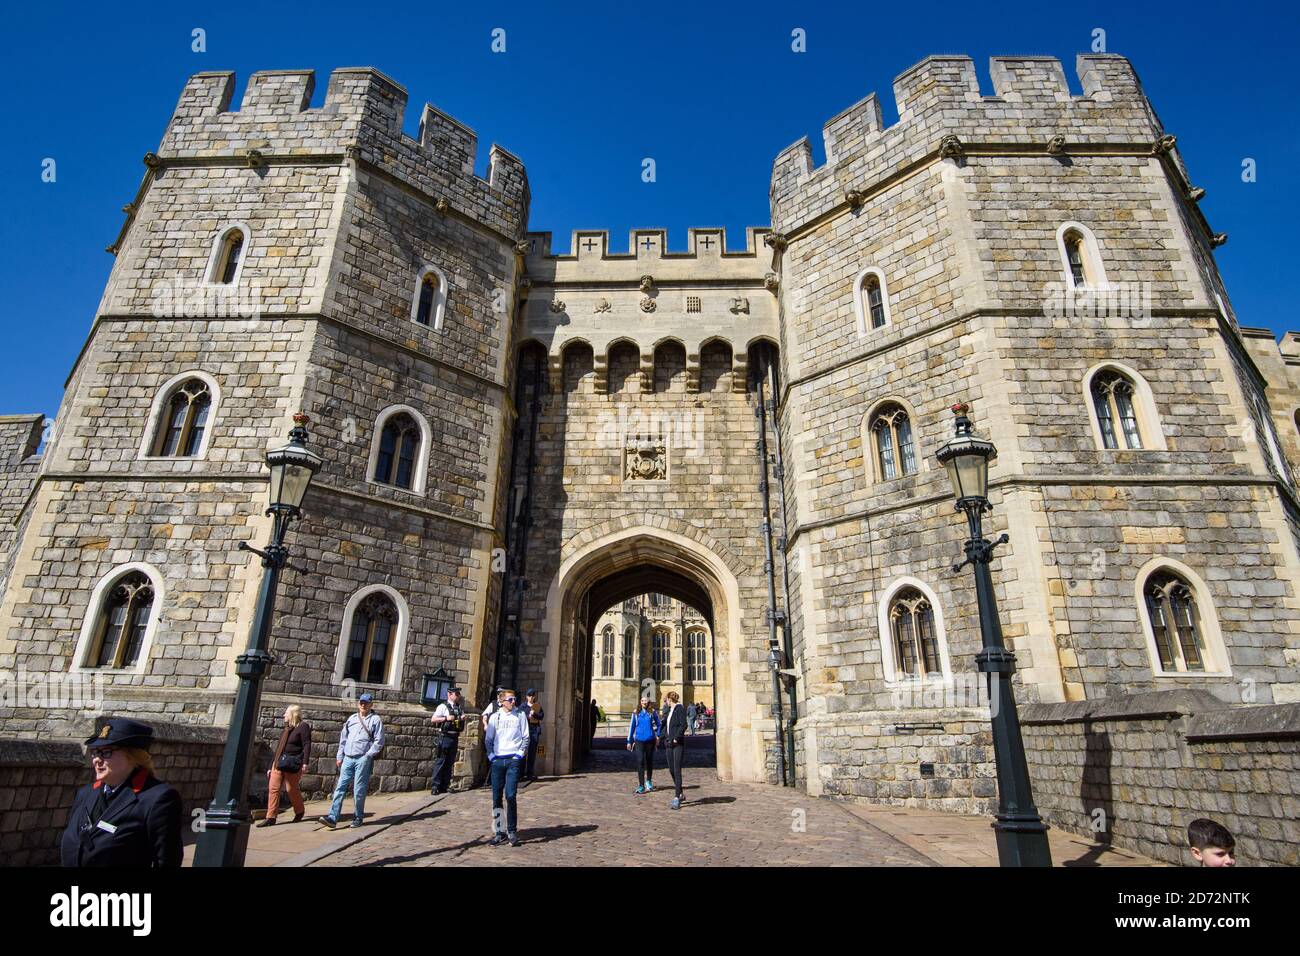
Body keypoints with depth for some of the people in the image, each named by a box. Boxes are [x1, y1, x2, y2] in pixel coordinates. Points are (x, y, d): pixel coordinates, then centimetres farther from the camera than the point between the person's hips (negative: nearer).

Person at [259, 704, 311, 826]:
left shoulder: (303, 727, -6)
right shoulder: (286, 730, 19)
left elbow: (307, 745, -12)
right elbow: (279, 748, 21)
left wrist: (305, 763, -20)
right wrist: (271, 766, 19)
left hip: (293, 764, -7)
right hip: (279, 762, 7)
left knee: (292, 788, 1)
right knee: (273, 788, -2)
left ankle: (300, 811, 22)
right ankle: (271, 817, 3)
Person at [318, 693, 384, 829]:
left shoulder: (375, 719, 0)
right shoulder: (352, 718, 16)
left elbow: (379, 741, -4)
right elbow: (343, 738, 19)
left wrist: (368, 756, -11)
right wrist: (339, 756, 13)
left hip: (363, 759, -5)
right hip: (348, 758, 5)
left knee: (359, 790, -1)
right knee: (340, 787, -1)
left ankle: (358, 817, 12)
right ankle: (332, 818, -1)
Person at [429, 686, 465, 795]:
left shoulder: (460, 708, 12)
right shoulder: (443, 706, -6)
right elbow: (433, 719, -11)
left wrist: (463, 719, -1)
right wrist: (446, 718, -19)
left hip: (454, 737, 6)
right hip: (444, 737, -6)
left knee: (450, 762, 9)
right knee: (440, 762, -4)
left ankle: (445, 786, 17)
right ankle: (436, 786, 2)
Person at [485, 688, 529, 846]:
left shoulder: (520, 715, 6)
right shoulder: (495, 717, 9)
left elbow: (525, 737, 7)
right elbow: (488, 739, 12)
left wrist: (520, 754, -3)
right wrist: (491, 756, 1)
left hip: (513, 760, -2)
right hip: (497, 760, 2)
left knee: (511, 795, -10)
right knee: (496, 797, 3)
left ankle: (512, 831, 1)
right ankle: (499, 831, 13)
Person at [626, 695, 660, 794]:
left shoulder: (652, 712, -1)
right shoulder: (636, 713, 3)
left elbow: (658, 724, 8)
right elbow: (632, 727, 9)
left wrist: (658, 736, -2)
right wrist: (629, 741, 9)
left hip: (650, 740, 0)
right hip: (639, 740, 0)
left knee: (649, 761, 13)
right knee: (640, 761, -8)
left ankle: (649, 781, 36)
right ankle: (641, 786, -4)